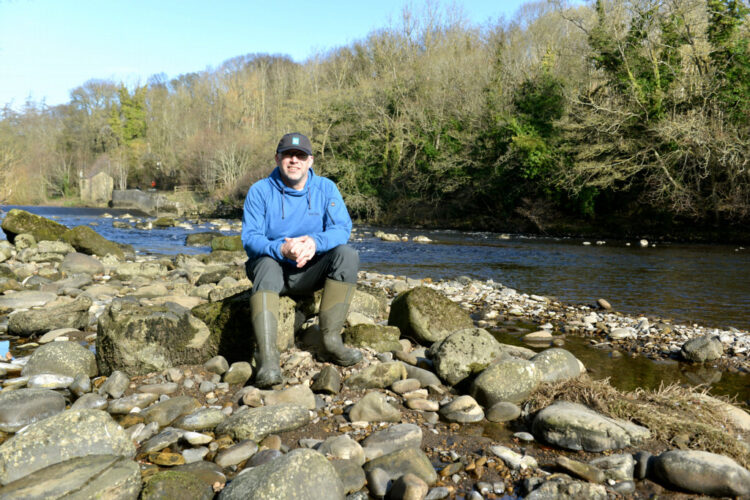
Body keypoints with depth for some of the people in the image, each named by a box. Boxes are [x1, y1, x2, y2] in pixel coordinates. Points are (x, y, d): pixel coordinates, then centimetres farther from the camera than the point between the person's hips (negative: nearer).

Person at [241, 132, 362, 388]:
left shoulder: (326, 188, 0)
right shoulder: (260, 191, -5)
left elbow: (341, 228, -11)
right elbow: (250, 238, -14)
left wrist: (315, 242, -34)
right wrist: (281, 249, -36)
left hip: (310, 272, 2)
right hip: (274, 270, -2)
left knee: (347, 254, -24)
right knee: (266, 264, -35)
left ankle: (331, 339, -27)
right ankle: (267, 356, -45)